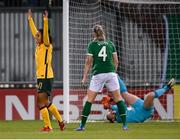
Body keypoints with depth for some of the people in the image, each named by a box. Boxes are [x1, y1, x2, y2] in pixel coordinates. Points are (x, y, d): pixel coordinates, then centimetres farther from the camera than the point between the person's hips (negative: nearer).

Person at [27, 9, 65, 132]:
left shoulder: (47, 45, -6)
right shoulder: (38, 46, 13)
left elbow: (45, 33, -21)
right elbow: (34, 31, 23)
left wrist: (45, 21, -30)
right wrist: (30, 19, 26)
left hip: (46, 77, -9)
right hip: (41, 77, 9)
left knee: (41, 102, -9)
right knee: (46, 103, 14)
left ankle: (48, 126, -7)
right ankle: (60, 121, 21)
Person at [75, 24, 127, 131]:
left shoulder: (92, 45, 3)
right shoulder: (110, 44, 10)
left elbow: (88, 62, 1)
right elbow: (116, 61, 11)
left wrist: (85, 77, 6)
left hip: (98, 74, -2)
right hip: (111, 73, 2)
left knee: (90, 99, 4)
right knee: (118, 97, 6)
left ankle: (82, 125, 2)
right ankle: (124, 124, -1)